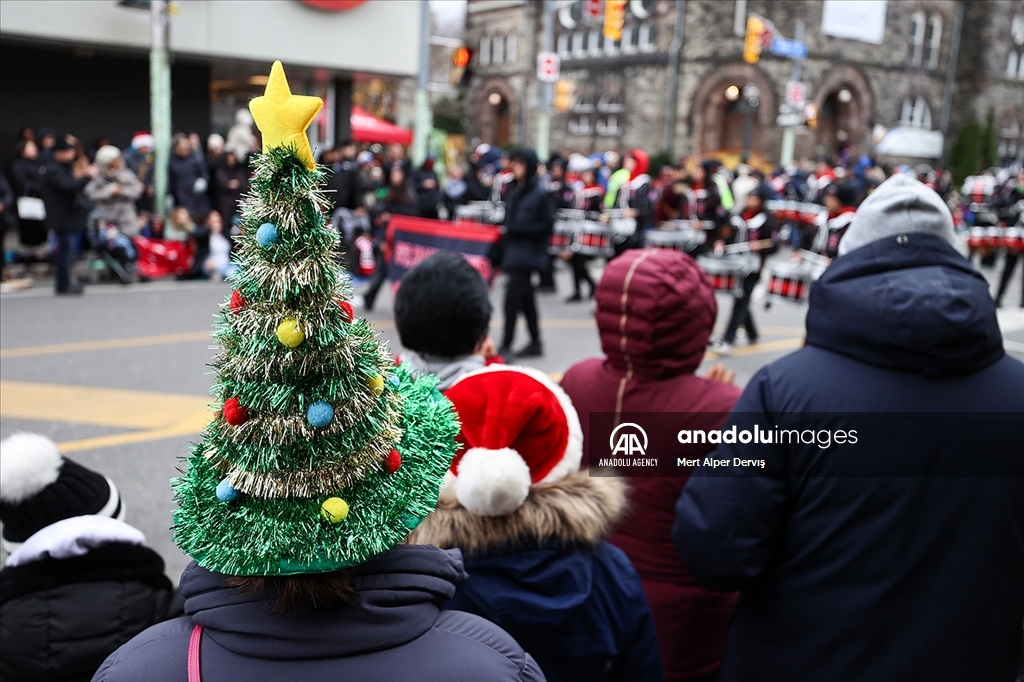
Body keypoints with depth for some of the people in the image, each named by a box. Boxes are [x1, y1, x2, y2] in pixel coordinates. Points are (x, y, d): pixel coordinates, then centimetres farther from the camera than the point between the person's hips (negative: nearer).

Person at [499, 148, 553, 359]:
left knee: (512, 296, -11)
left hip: (527, 253, -8)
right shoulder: (515, 190, 11)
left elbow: (547, 224, -11)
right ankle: (535, 343, 23)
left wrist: (521, 229, -16)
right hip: (513, 250, 8)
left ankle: (506, 345, -6)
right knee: (526, 298, 13)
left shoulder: (540, 193, -10)